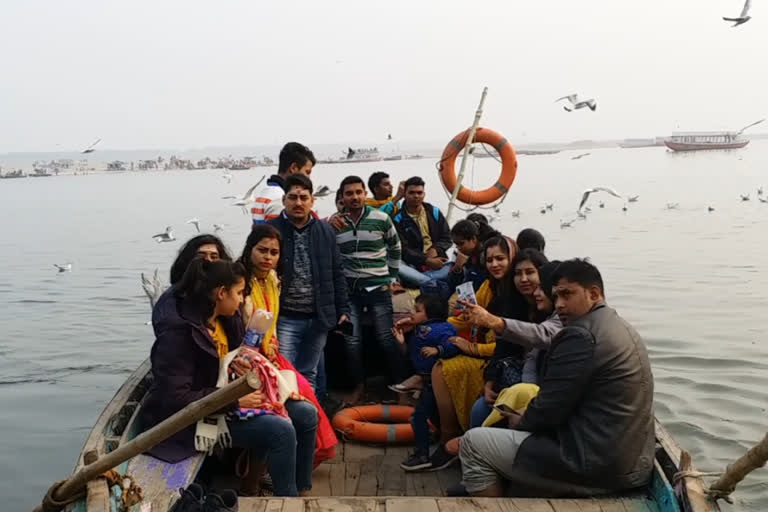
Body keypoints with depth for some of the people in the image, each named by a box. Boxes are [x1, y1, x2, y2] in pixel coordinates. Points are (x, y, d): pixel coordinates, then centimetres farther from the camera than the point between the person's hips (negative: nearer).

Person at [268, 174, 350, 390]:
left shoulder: (326, 231, 7)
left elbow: (336, 274, 12)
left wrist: (342, 309, 8)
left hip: (318, 318, 4)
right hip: (284, 318, -3)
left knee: (308, 375, 16)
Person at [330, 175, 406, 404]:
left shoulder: (381, 218, -4)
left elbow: (395, 248, 10)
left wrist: (391, 278, 8)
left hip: (378, 288, -2)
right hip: (349, 289, 2)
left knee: (386, 338, 2)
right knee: (352, 341, 5)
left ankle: (401, 383, 16)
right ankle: (358, 386, 20)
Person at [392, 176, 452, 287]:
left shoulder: (434, 212, 13)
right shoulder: (398, 219, 1)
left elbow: (447, 238, 14)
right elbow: (403, 250, -6)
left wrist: (435, 250, -9)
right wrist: (427, 260, -18)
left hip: (437, 262, 3)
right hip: (412, 264, -3)